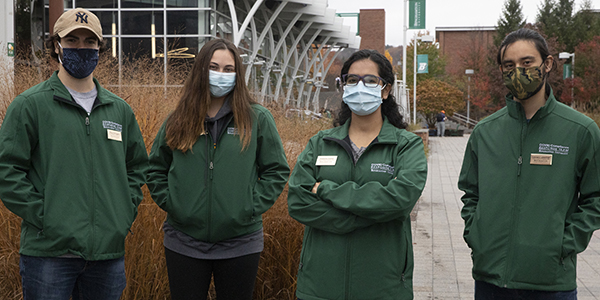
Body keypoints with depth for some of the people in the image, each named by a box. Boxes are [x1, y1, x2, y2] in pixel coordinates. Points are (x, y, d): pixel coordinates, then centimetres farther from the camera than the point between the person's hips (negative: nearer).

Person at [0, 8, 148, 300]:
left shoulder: (120, 110, 12)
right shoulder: (29, 105, -2)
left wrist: (125, 212, 7)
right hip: (48, 251, -4)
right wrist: (43, 215, -13)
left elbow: (138, 166, 20)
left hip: (109, 252, 4)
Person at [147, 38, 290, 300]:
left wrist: (252, 207, -7)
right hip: (184, 243, 1)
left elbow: (277, 170, 3)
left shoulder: (258, 119, -1)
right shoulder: (178, 121, 5)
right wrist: (169, 202, 1)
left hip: (239, 244, -1)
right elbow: (155, 169, 15)